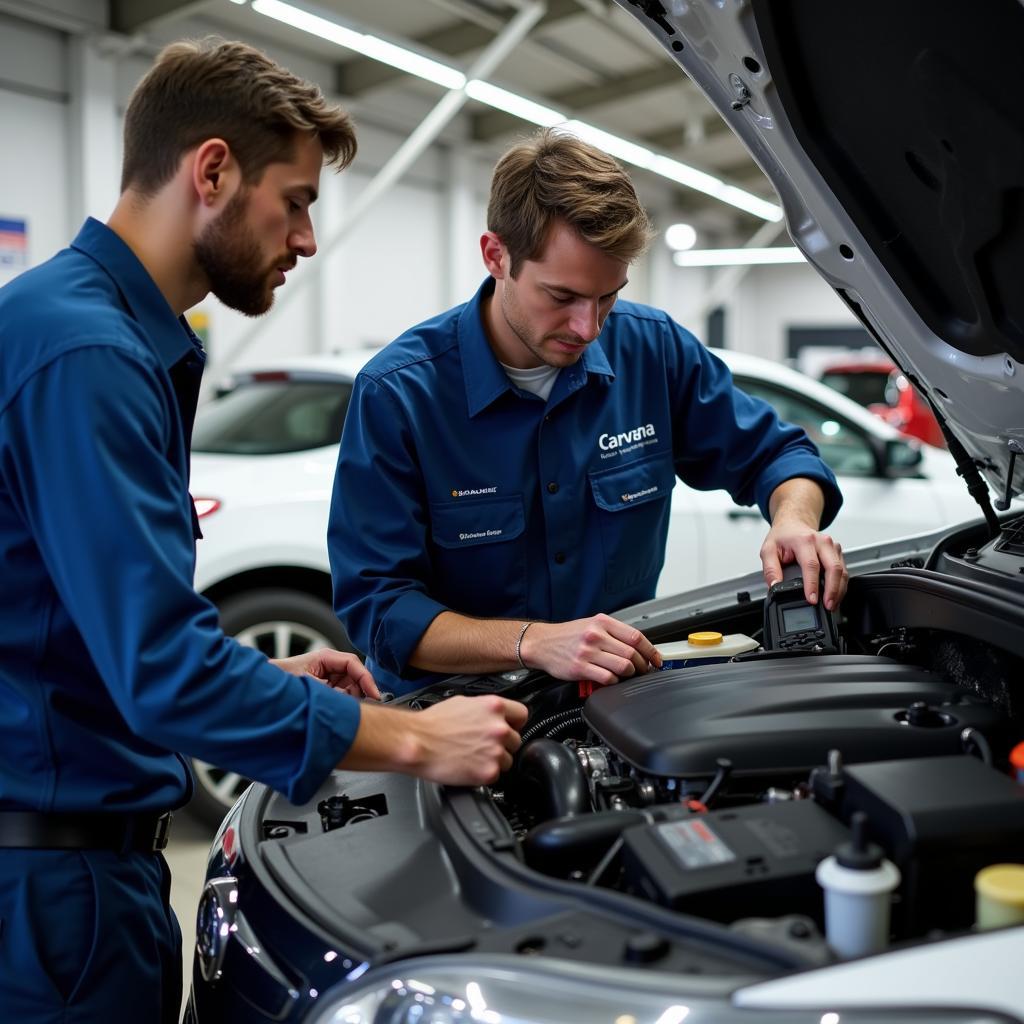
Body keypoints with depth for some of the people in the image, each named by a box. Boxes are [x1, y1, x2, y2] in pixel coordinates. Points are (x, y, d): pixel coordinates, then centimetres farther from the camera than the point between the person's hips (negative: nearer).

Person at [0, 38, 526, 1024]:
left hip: (90, 840, 10)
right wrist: (417, 740, -17)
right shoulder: (81, 351, -21)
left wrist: (269, 678, 10)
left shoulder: (130, 342, 11)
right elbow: (164, 671, -25)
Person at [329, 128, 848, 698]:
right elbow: (377, 605, -17)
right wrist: (535, 642, -31)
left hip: (626, 697, 1)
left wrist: (794, 521, -13)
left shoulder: (653, 349, -3)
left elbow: (772, 453, 11)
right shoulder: (396, 393, -14)